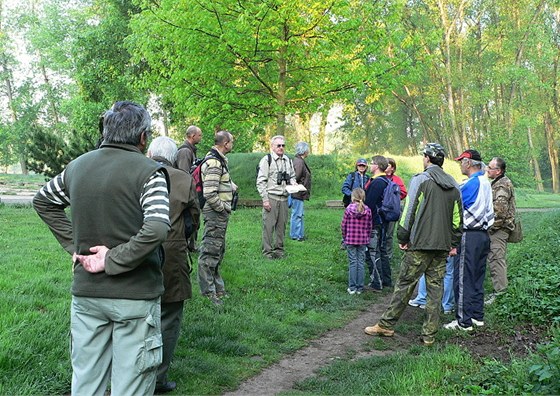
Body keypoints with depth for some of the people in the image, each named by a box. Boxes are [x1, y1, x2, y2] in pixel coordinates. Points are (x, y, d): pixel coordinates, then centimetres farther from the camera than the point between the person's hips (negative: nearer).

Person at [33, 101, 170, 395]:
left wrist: (74, 245, 12)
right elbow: (156, 229, -26)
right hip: (134, 295, -5)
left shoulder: (76, 166, 5)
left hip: (85, 292, 5)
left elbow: (43, 201, 19)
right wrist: (113, 260, -15)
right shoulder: (149, 171, -13)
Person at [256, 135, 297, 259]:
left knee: (282, 225, 9)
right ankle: (267, 251, 5)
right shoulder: (266, 160, -4)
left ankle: (279, 249, 19)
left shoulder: (288, 160, 16)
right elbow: (260, 181, -7)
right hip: (271, 198, -6)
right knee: (268, 225, -4)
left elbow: (292, 176, 29)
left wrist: (293, 182, 4)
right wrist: (265, 199, -13)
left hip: (284, 198, 6)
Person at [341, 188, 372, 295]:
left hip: (350, 240, -2)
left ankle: (352, 287, 8)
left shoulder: (348, 209, -10)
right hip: (363, 240, 2)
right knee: (361, 263, 8)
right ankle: (360, 288, 13)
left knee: (352, 263, 5)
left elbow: (343, 225, -4)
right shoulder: (367, 210, -3)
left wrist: (345, 237, 11)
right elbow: (369, 227, 3)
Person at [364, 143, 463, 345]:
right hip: (443, 246, 5)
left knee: (405, 284, 1)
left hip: (420, 245, -5)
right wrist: (454, 244, 19)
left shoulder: (420, 180, -7)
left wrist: (403, 238, -2)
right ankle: (430, 334, 12)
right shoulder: (454, 186, 11)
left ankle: (386, 325, 9)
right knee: (435, 288, 8)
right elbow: (457, 218, 13)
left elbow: (410, 211, -9)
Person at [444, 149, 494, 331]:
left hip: (469, 236, -9)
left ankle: (464, 321, 1)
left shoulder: (471, 183, -15)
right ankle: (477, 316, 23)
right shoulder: (486, 183, 12)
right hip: (484, 235, 9)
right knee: (477, 278, 15)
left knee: (463, 278, -3)